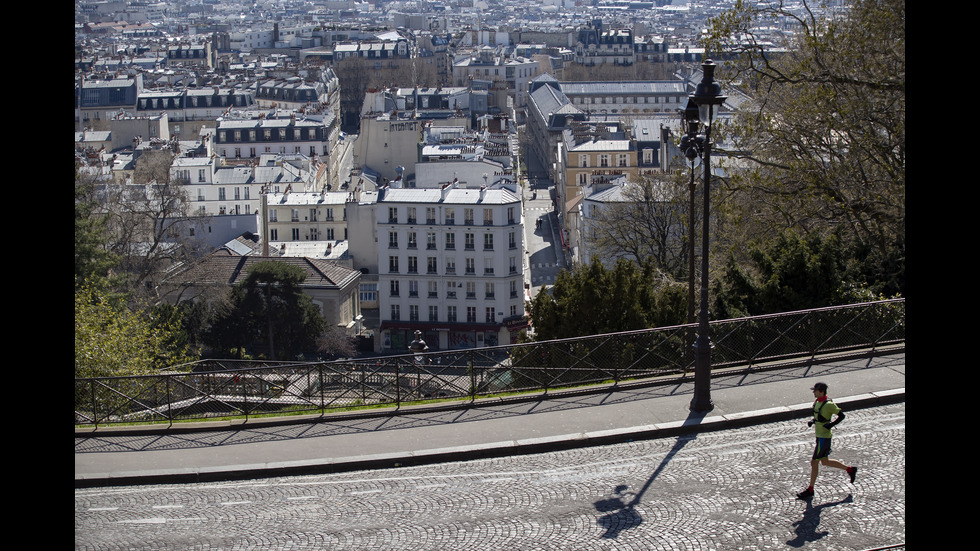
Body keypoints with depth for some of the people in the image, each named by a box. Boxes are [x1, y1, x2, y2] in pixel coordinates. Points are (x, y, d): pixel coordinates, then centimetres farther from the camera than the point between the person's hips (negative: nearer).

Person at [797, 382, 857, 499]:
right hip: (819, 435, 10)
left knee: (814, 462, -3)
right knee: (825, 462, 19)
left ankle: (810, 490, 7)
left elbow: (842, 416, -16)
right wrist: (812, 421, 2)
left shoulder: (829, 404, -20)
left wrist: (831, 425, -24)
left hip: (824, 437, -10)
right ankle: (850, 470, 32)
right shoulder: (817, 402, 7)